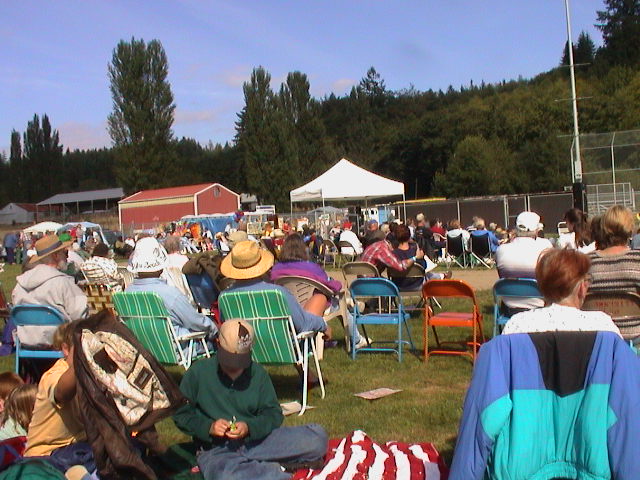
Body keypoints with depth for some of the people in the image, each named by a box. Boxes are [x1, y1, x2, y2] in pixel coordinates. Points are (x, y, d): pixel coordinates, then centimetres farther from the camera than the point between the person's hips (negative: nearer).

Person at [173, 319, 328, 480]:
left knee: (317, 437, -16)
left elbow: (273, 413, 6)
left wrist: (249, 427, -14)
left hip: (256, 440, 3)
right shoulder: (198, 372, 0)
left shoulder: (258, 373, 7)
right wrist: (208, 427, -14)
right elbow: (180, 414, 3)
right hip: (216, 449, -3)